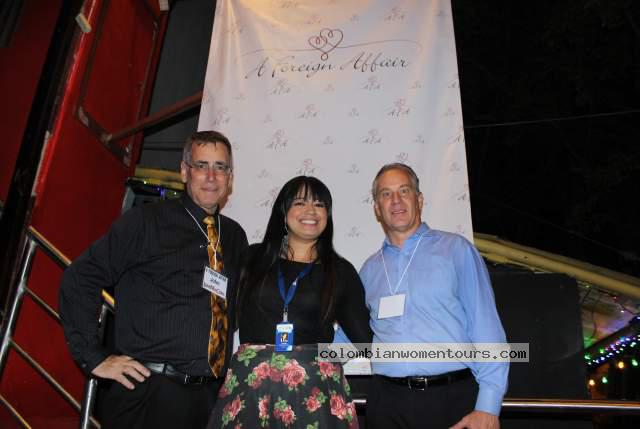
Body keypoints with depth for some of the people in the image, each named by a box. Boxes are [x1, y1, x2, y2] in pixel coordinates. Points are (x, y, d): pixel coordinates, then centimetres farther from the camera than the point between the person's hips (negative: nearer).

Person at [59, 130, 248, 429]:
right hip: (148, 391, -4)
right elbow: (79, 279, -6)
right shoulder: (144, 222, -5)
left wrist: (230, 365, 10)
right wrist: (94, 358, -8)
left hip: (211, 393, 4)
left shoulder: (235, 236, 9)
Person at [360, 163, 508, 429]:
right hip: (387, 401, 3)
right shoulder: (370, 269, 9)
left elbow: (486, 326, -5)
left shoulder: (456, 249, 0)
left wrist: (488, 406, -10)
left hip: (453, 397, -2)